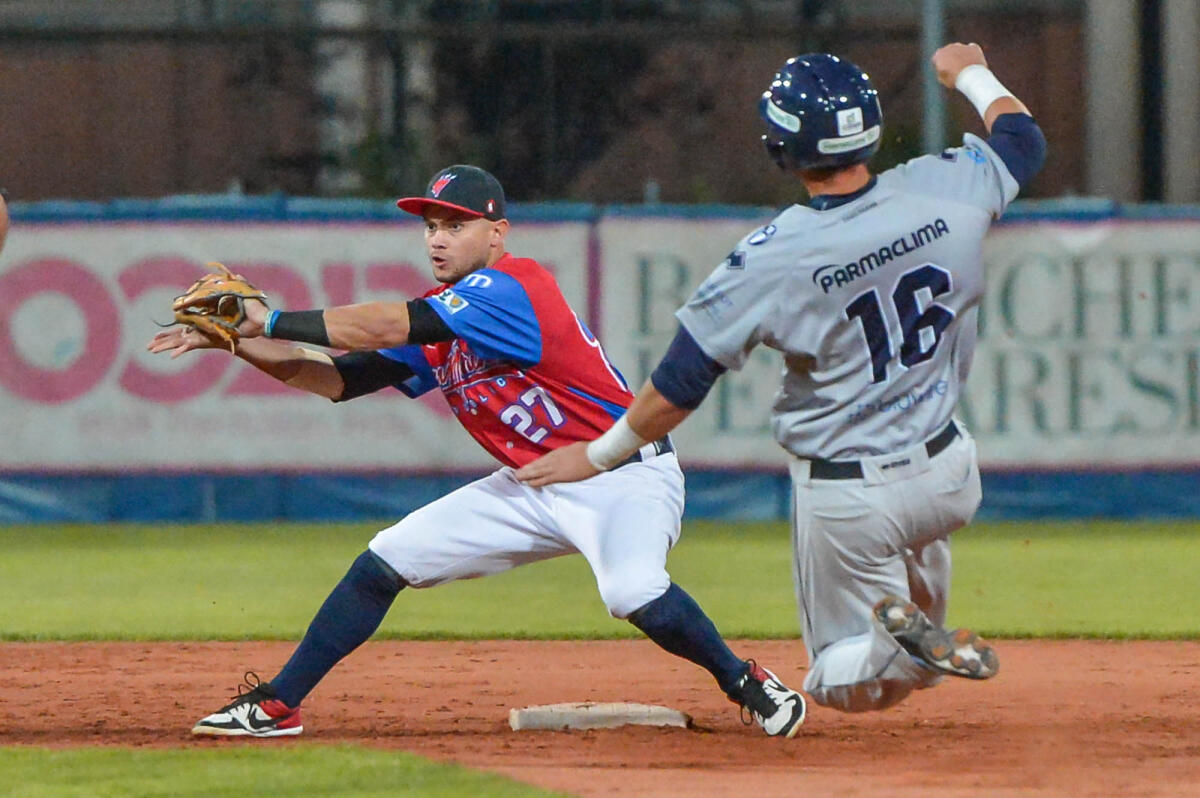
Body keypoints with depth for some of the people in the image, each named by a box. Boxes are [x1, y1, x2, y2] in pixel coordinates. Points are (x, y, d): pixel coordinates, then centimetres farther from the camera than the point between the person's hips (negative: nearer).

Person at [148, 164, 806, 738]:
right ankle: (277, 705, 10)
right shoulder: (438, 317, 7)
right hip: (533, 487, 9)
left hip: (625, 477, -9)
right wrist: (240, 343, -4)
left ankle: (746, 682, -13)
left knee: (632, 590, -37)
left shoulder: (510, 288, -20)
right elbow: (340, 379, 7)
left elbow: (389, 326, -29)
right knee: (385, 561, 3)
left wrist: (273, 321, -24)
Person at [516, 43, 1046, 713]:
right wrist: (972, 75, 32)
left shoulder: (771, 261, -21)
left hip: (846, 500, -5)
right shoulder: (945, 189, -12)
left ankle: (911, 639, -20)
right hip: (948, 476, 5)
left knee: (847, 684, 10)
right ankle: (925, 630, 24)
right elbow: (1023, 139, 11)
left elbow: (680, 385, -14)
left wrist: (598, 456, 1)